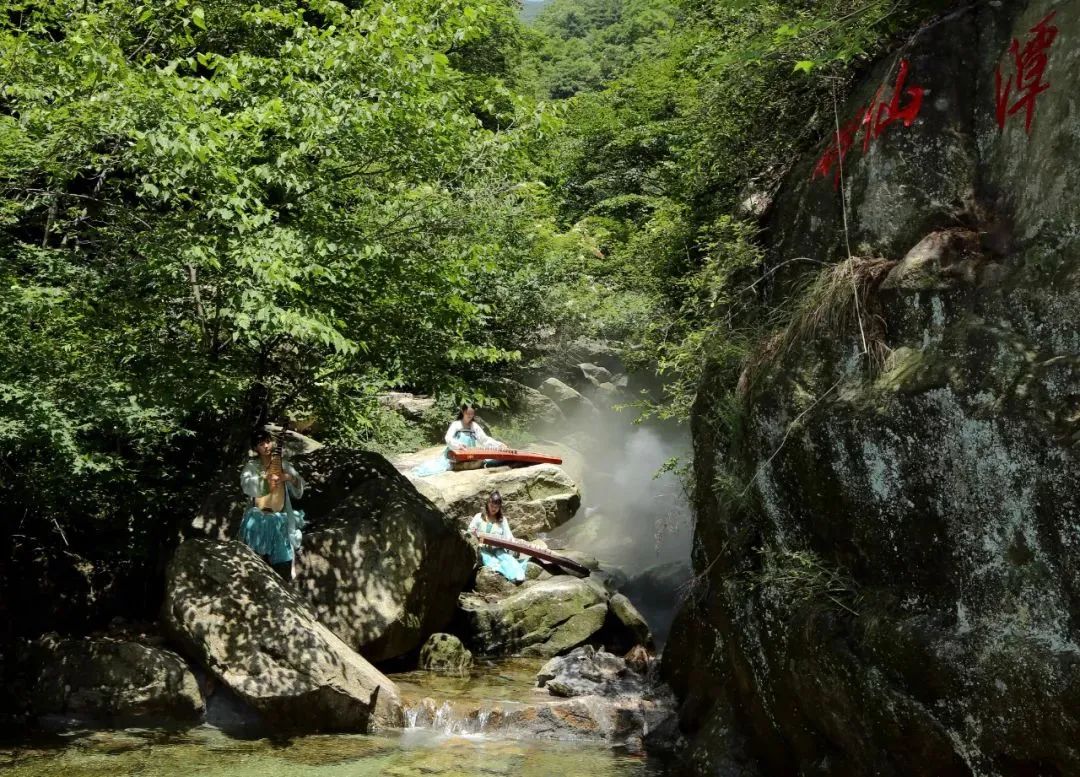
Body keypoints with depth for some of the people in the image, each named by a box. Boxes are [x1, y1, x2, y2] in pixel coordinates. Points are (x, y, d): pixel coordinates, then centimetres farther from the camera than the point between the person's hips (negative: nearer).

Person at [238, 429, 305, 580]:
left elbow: (299, 488, 2)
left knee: (283, 566, 4)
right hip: (259, 519, -1)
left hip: (281, 520, 1)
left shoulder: (282, 463, 4)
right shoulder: (251, 466, 0)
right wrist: (265, 480, -33)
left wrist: (289, 478, -18)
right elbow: (246, 484, -19)